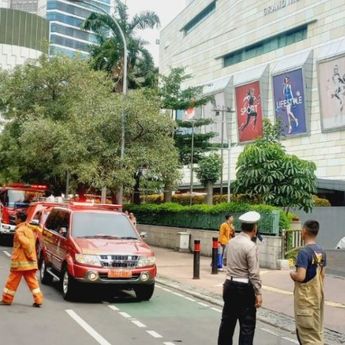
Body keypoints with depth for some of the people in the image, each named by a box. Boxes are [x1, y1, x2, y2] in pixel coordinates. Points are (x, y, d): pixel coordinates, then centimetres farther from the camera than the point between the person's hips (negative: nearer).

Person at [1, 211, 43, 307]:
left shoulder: (19, 231, -13)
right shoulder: (29, 229, 12)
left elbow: (26, 243, -24)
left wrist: (30, 255, -16)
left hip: (20, 261, -7)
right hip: (30, 262, 7)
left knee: (12, 281, 6)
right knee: (32, 281, 6)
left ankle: (6, 299, 16)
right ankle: (38, 300, -1)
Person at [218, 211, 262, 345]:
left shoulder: (231, 242, 5)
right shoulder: (251, 246, -16)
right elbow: (254, 273, -16)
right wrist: (258, 293, -11)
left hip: (229, 285, 7)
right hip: (245, 288, -7)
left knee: (227, 321, 16)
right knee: (247, 325, 1)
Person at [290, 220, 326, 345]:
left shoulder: (304, 252, -21)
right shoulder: (321, 251, 4)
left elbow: (300, 276, -27)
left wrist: (292, 274, -6)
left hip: (306, 298, -8)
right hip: (318, 295, 8)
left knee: (308, 333, 0)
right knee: (316, 331, 17)